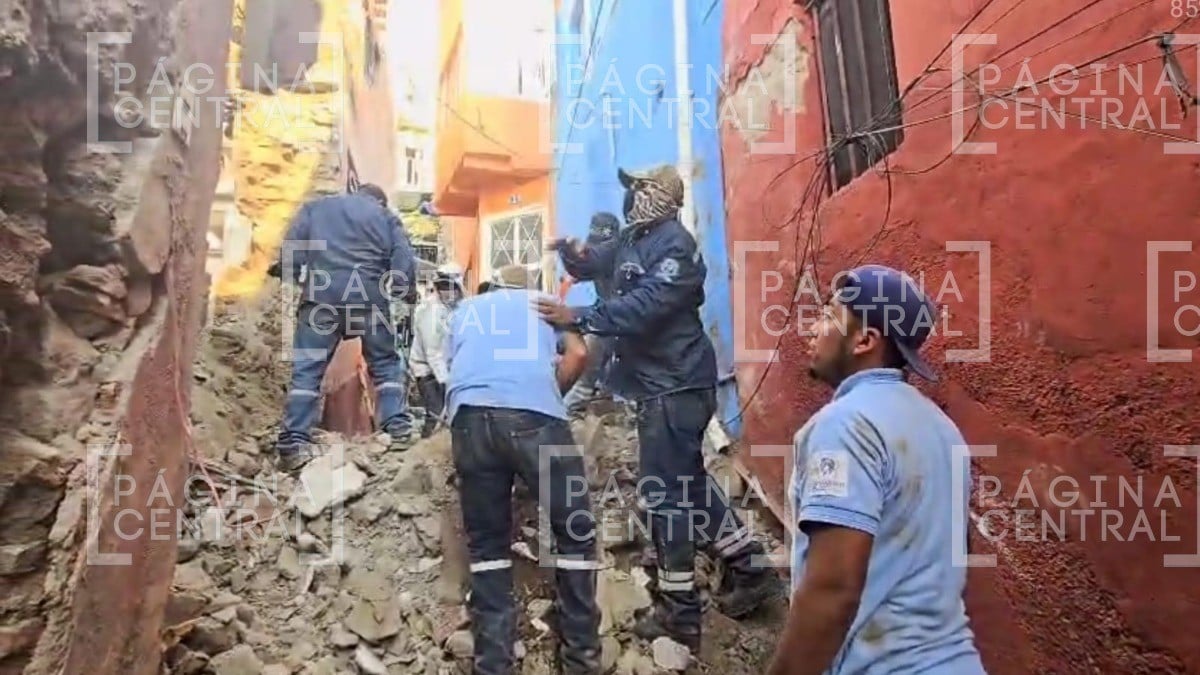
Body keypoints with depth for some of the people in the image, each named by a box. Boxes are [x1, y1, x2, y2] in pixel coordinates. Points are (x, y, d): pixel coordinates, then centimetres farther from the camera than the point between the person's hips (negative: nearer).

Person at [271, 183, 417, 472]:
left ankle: (294, 443, -7)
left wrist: (297, 280, 17)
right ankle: (398, 429, 6)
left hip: (322, 295, 0)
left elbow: (290, 248, 8)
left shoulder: (315, 207, 21)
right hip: (370, 296, 0)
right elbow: (404, 261, 6)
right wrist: (405, 294, 17)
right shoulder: (386, 217, 19)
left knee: (306, 369, 0)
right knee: (386, 364, 14)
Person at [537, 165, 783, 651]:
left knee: (664, 490, -5)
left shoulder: (675, 245, -16)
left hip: (676, 386, -10)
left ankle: (680, 614, 6)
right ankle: (750, 570, 31)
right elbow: (592, 265, 17)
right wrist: (570, 252, -6)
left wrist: (576, 317, -29)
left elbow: (643, 307, -27)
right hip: (660, 384, 10)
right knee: (687, 481, 18)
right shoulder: (631, 241, 14)